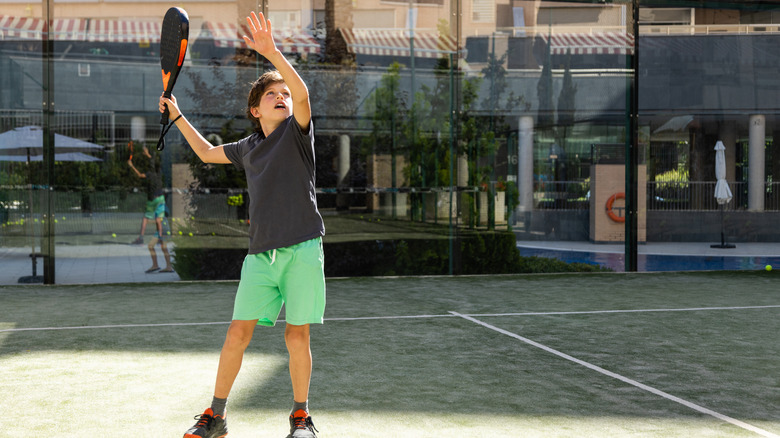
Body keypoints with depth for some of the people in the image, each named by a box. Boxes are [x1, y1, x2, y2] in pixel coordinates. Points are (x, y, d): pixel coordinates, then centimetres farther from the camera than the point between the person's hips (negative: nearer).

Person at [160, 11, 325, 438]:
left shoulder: (296, 131, 2)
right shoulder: (247, 147, 15)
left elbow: (302, 94, -20)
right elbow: (207, 152, 34)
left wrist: (272, 51, -29)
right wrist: (177, 115, 28)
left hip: (302, 249, -4)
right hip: (261, 253, 4)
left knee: (297, 337, 0)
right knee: (237, 333, 1)